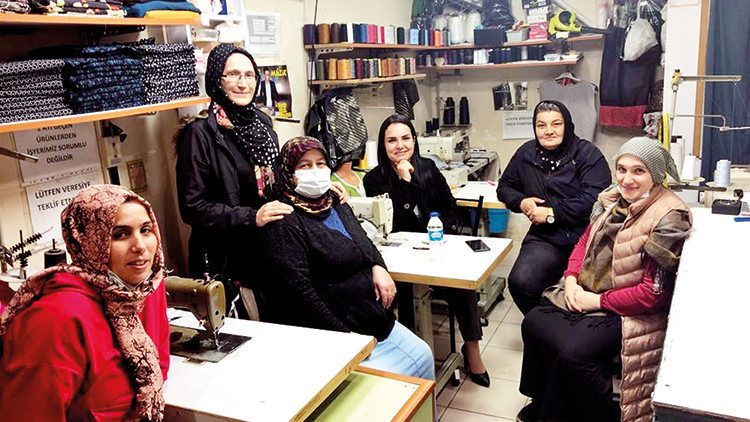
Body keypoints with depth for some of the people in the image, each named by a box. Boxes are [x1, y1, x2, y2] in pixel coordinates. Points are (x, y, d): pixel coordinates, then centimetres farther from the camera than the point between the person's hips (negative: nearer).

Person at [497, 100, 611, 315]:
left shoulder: (588, 154, 3)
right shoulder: (526, 153, 16)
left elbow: (592, 198, -10)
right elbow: (504, 187, 28)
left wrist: (551, 214, -10)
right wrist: (521, 202, 6)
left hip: (585, 235, -3)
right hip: (545, 239, 3)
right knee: (520, 282, -25)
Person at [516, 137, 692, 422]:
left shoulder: (668, 219, -18)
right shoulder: (612, 199, 4)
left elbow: (654, 292, -20)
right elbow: (585, 241, 15)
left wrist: (599, 301, -16)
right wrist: (571, 279, -2)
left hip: (631, 312, -8)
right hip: (585, 293, 8)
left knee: (573, 352, -26)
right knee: (533, 323, -4)